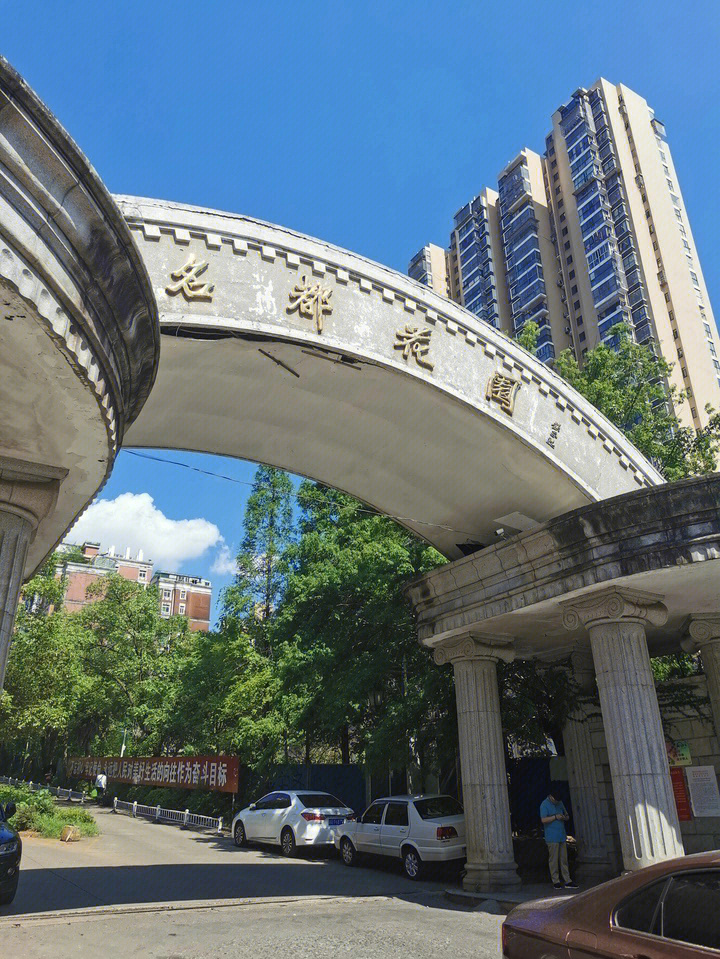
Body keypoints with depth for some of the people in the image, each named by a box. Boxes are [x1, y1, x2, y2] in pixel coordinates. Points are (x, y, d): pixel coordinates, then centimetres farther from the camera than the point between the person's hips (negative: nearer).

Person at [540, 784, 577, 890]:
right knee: (553, 860, -3)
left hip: (562, 836, 6)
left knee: (564, 860, 8)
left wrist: (565, 817, -1)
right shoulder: (544, 804, -8)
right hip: (552, 837, -6)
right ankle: (556, 881, 7)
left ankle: (568, 881, 12)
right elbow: (543, 820, -16)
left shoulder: (560, 803, 13)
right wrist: (555, 817, -18)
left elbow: (567, 816, 21)